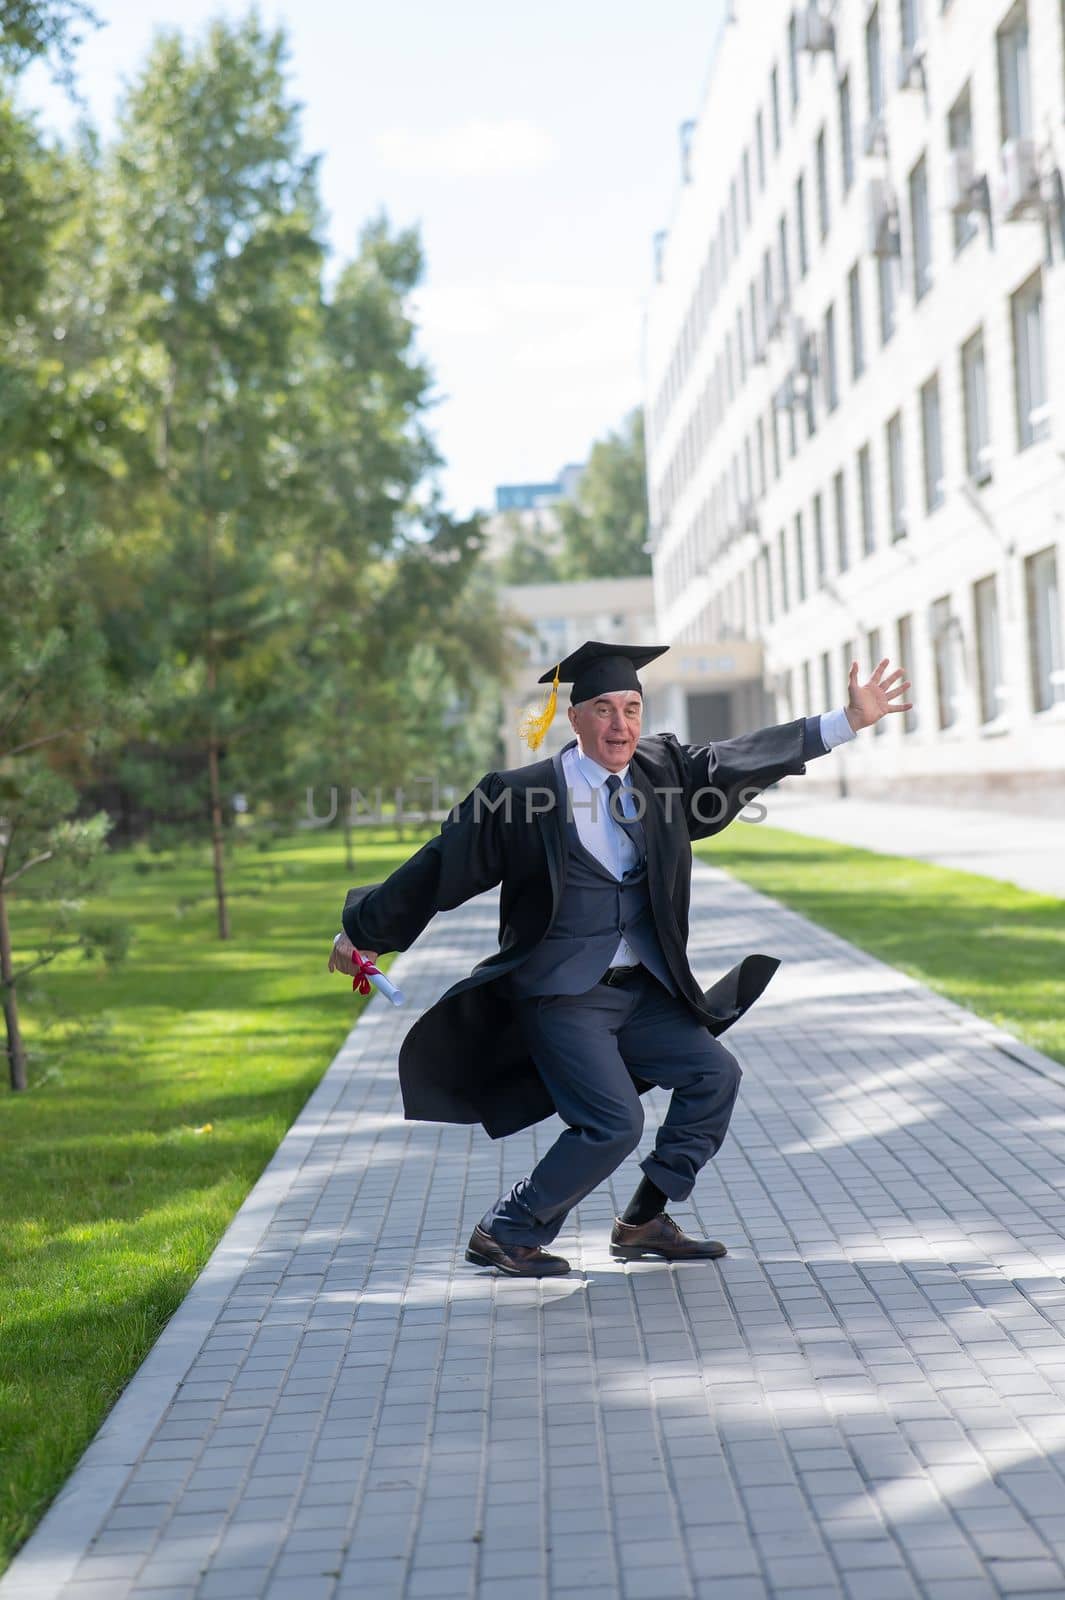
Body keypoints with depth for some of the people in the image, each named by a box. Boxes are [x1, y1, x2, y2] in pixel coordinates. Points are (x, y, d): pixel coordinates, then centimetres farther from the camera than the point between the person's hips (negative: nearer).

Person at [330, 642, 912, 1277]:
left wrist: (848, 721, 0)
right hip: (561, 996, -7)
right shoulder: (522, 794, -12)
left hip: (640, 989, 7)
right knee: (614, 1123, -15)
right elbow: (440, 867, -4)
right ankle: (505, 1234, 4)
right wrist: (365, 932, 3)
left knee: (715, 1074, 2)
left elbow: (740, 761, 5)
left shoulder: (662, 770, 3)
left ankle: (644, 1222, 16)